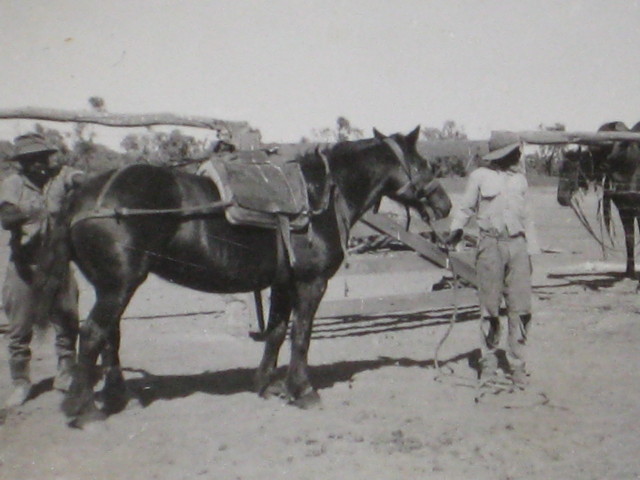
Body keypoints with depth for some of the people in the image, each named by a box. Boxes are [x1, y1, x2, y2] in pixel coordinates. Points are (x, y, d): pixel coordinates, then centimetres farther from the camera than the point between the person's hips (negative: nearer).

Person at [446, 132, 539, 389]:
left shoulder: (520, 178, 16)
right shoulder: (479, 176, 4)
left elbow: (526, 216, 19)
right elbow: (465, 208, 8)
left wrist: (531, 249, 15)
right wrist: (456, 230, -9)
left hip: (517, 244, 3)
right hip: (491, 243, -3)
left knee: (521, 308, -1)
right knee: (489, 308, 1)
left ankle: (517, 366, 8)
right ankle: (488, 364, 12)